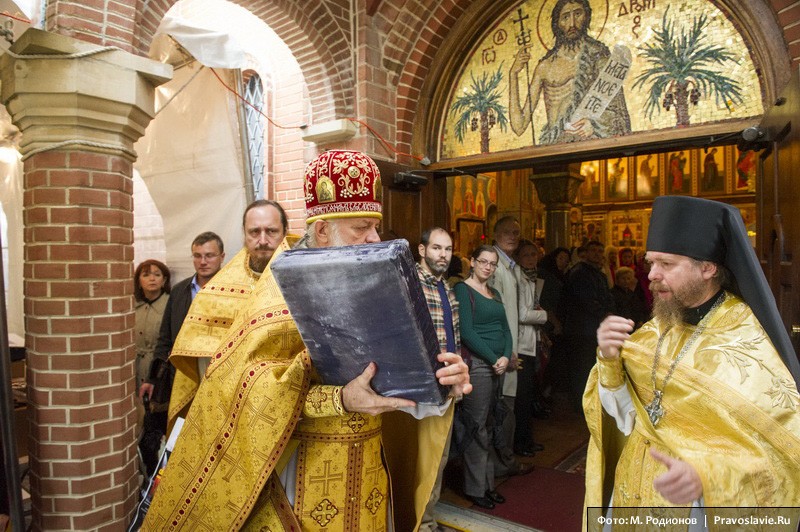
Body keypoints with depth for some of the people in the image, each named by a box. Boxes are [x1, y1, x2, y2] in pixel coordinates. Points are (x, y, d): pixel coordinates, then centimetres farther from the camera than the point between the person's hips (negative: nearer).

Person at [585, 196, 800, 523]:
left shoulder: (749, 345, -19)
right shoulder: (659, 327, -3)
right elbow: (625, 414, -2)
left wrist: (705, 475, -39)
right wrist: (610, 361, -20)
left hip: (699, 511, -5)